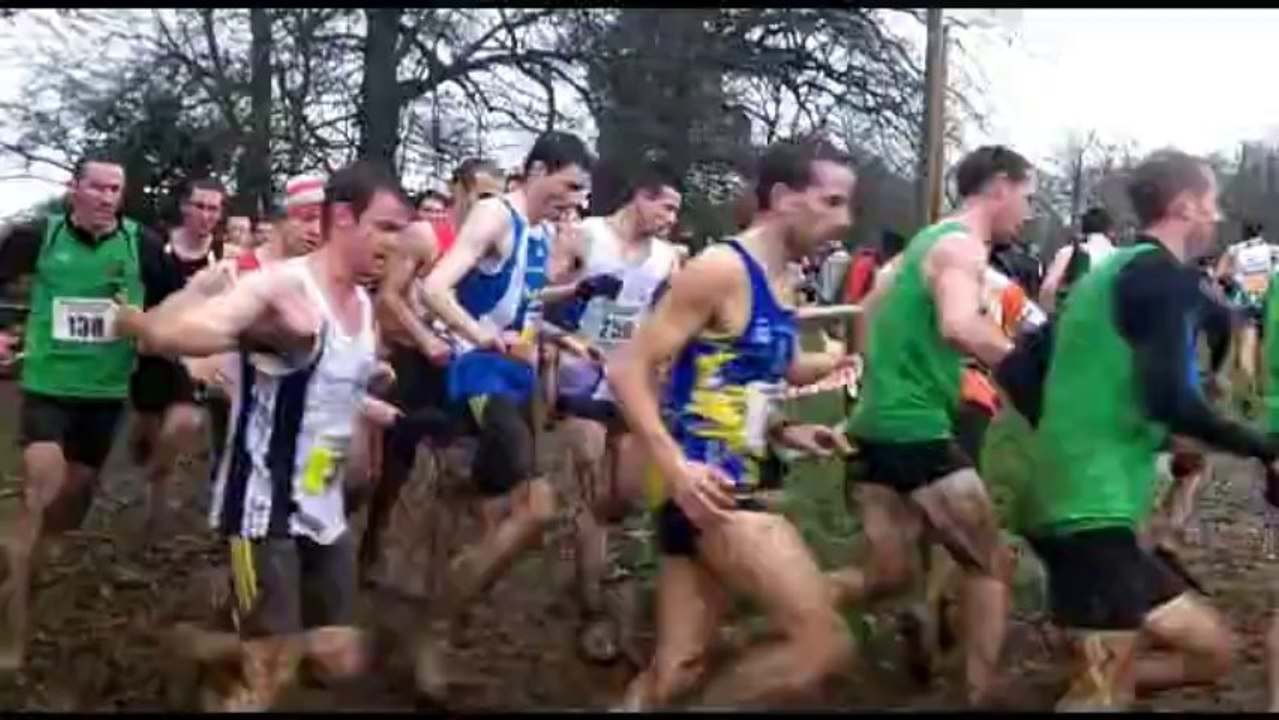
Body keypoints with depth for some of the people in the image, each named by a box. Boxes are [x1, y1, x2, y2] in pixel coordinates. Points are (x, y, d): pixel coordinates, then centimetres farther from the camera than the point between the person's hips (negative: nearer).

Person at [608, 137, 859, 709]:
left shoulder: (779, 286, 16)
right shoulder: (721, 269, -12)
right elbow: (629, 368, -17)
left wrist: (785, 432, 11)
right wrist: (674, 465, -28)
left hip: (735, 484, 9)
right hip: (703, 487, -9)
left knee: (676, 668, 10)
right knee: (826, 643, -13)